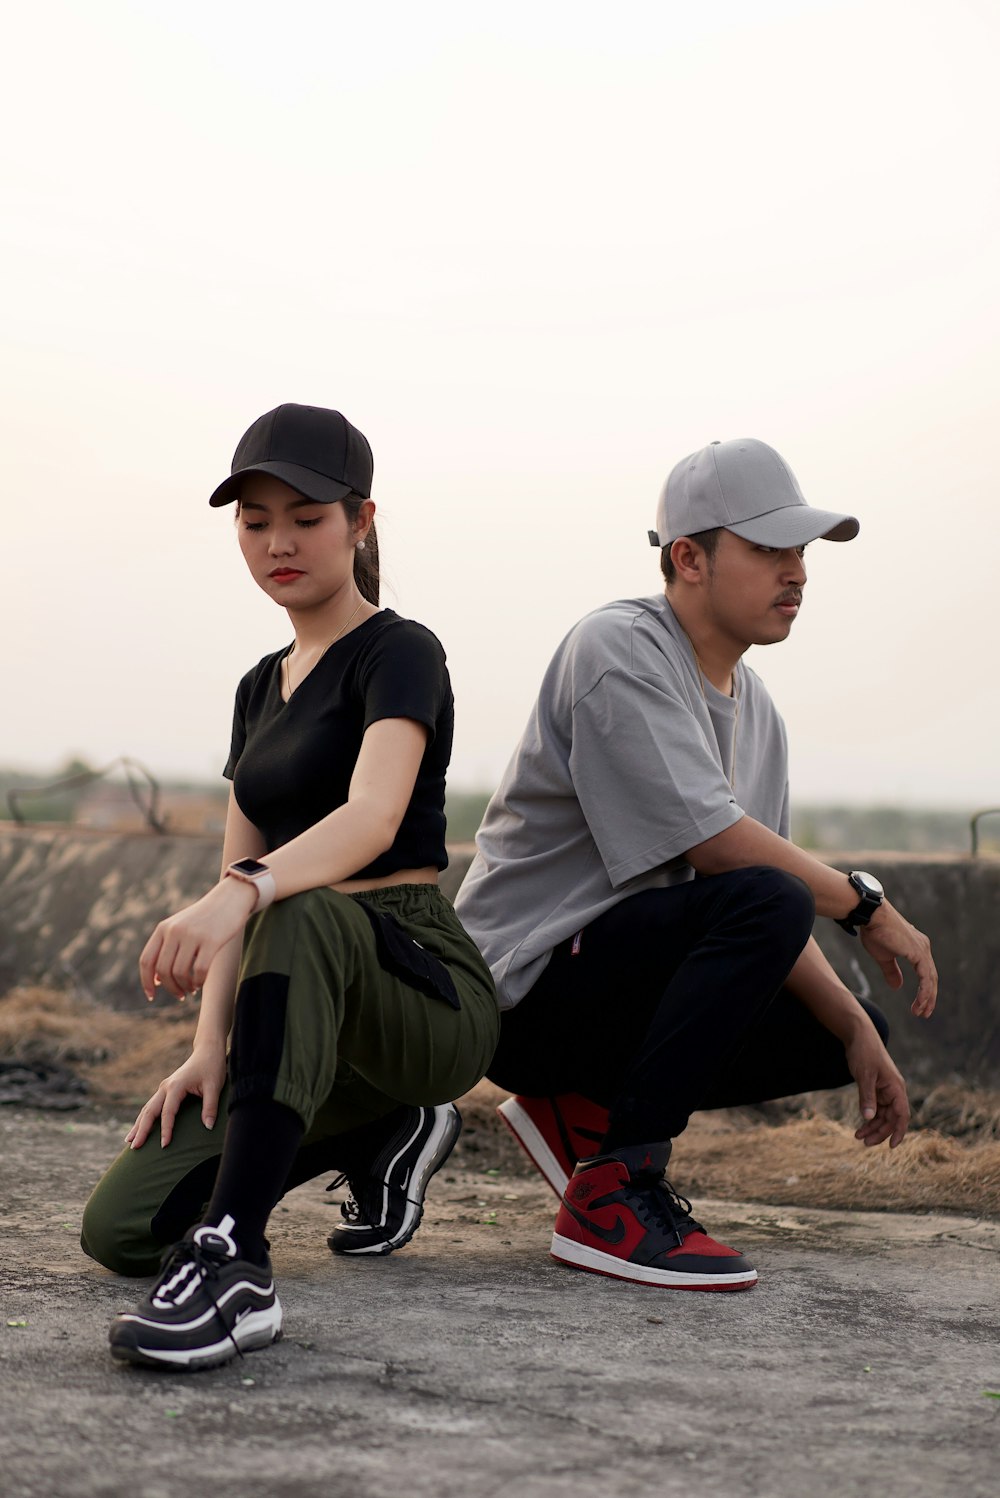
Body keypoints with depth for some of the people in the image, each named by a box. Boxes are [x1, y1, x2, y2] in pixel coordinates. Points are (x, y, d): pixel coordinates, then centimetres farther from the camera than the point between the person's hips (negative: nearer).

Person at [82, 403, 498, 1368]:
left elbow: (373, 819, -27)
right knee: (121, 1227, -12)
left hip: (425, 987, -7)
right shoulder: (262, 689, 17)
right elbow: (238, 874, 12)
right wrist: (211, 1046, -3)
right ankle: (382, 1135, 11)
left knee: (302, 916, -41)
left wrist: (243, 896, -46)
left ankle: (234, 1265, -48)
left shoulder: (400, 655, -7)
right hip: (320, 1014, 7)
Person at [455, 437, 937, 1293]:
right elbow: (712, 841, -23)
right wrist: (866, 907, -13)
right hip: (524, 990, -9)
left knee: (847, 1031, 5)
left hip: (620, 992, 9)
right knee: (764, 900, -30)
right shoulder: (619, 649, -13)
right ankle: (611, 1193, -26)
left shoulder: (756, 712, 15)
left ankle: (583, 1114, 8)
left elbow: (776, 922, 11)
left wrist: (857, 1031, -3)